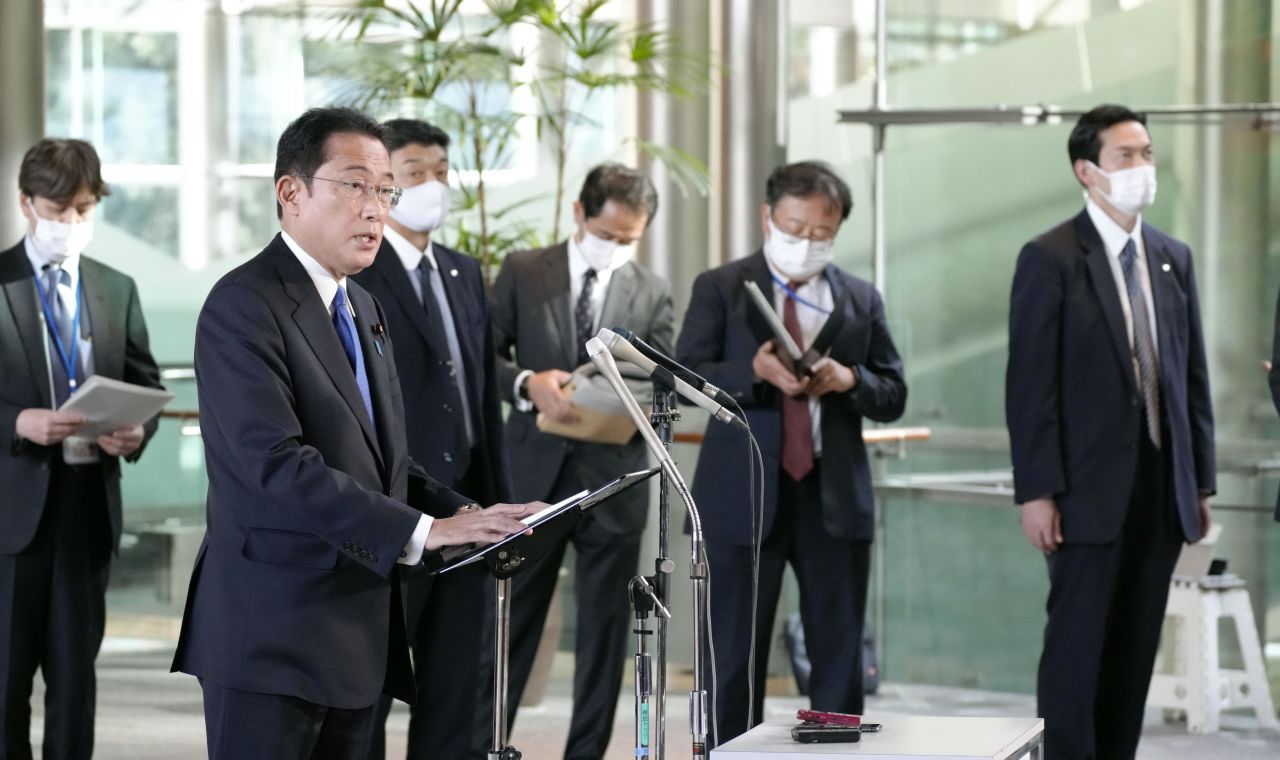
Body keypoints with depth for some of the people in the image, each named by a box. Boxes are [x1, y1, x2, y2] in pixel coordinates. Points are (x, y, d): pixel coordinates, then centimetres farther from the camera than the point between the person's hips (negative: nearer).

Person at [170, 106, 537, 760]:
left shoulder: (363, 308, 18)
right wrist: (419, 532, -25)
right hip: (275, 634, -8)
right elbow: (277, 464, -22)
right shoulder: (244, 305, -12)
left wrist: (463, 514, 2)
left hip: (357, 635, 9)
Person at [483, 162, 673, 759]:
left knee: (605, 630, 6)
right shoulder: (522, 272, 3)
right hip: (533, 472, -1)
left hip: (613, 479, 1)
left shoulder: (652, 293, 8)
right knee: (509, 625, 4)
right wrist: (527, 384, -19)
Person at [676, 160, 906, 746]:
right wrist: (756, 371, -23)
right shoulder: (719, 289, 3)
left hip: (833, 493, 3)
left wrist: (849, 380, -13)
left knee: (840, 655, 5)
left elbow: (894, 396, 9)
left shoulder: (861, 299, 11)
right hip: (744, 494, -2)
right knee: (734, 656, 3)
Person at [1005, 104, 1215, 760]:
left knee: (1136, 647, 8)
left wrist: (1201, 482, 10)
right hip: (1090, 488, -5)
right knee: (1078, 644, -2)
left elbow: (1193, 377, 13)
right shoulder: (1050, 259, -5)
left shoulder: (1174, 258, 12)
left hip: (1162, 488, 5)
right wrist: (1036, 491, -13)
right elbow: (1030, 384, -9)